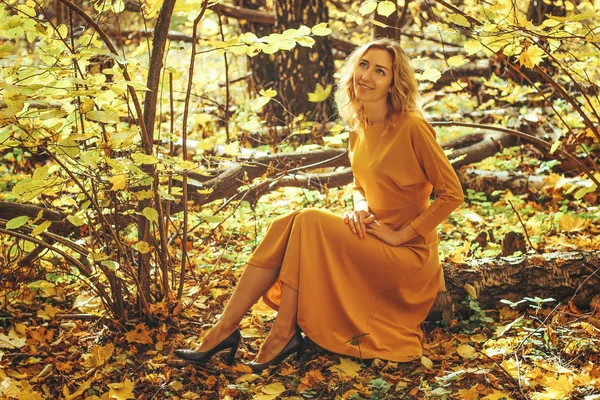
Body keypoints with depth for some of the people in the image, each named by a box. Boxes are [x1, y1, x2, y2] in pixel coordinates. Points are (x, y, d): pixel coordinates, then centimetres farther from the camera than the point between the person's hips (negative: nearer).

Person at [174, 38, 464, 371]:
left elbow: (452, 193, -15)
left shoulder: (412, 127, -16)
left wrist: (402, 234, -16)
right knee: (285, 225, -14)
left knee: (308, 222, -24)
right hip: (371, 235, 7)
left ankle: (284, 334, -19)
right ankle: (224, 328, -16)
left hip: (407, 253, -7)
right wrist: (361, 207, -3)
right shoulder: (359, 130, 7)